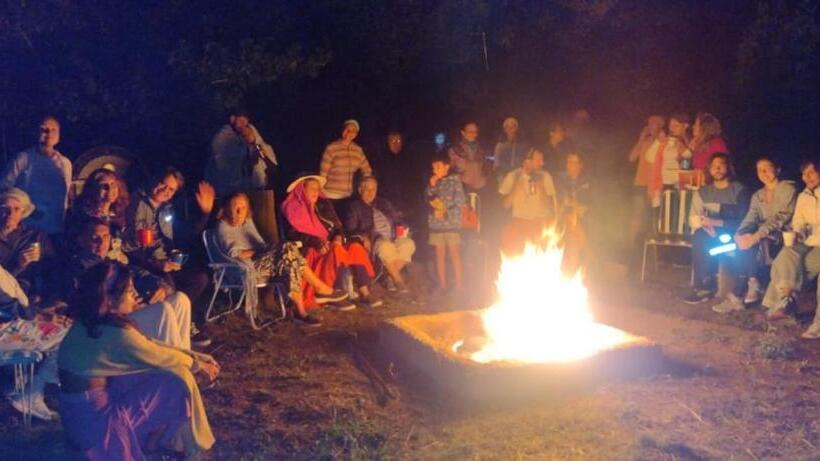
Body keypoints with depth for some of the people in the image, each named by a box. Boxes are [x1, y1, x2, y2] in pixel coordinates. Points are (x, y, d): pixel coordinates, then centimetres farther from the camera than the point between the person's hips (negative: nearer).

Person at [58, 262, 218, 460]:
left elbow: (149, 348, 8)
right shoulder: (117, 334, -26)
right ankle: (161, 441, 14)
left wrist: (196, 357, 8)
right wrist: (198, 364, 8)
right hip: (92, 420, -9)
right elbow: (161, 357, -11)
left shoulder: (89, 321, 1)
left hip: (79, 408, 9)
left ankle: (153, 433, 19)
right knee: (178, 379, -8)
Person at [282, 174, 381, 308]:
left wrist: (338, 237, -8)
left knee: (356, 248, -22)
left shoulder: (323, 204, 20)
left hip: (330, 244, 6)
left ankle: (364, 294, -28)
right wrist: (318, 243, -23)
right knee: (337, 251, -35)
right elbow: (294, 234, -10)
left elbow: (337, 225, 16)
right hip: (309, 249, -6)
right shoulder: (294, 208, 1)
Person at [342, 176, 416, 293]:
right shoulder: (353, 207, 10)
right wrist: (363, 238, -19)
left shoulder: (383, 203, 25)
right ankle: (399, 281, -31)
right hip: (372, 240, -5)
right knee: (386, 246, -38)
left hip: (392, 238, 5)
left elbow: (398, 217, 26)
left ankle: (391, 277, -20)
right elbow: (350, 230, 0)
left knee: (408, 243, -26)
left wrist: (402, 227, 2)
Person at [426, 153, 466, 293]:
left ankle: (458, 284, 4)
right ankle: (442, 284, 14)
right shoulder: (432, 182, 12)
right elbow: (428, 200, 7)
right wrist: (431, 186, -6)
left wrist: (446, 212, -11)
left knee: (454, 253, -1)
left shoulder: (454, 180, -2)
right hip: (436, 222, 4)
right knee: (440, 254, 7)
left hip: (451, 222, -4)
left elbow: (460, 201, -8)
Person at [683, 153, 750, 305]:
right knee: (700, 236, -31)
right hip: (711, 234, 4)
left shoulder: (739, 190, 2)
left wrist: (716, 222, -22)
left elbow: (742, 220, -9)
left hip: (733, 235, -4)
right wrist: (704, 224, -19)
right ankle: (703, 285, -27)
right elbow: (693, 218, 4)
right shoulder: (703, 192, 14)